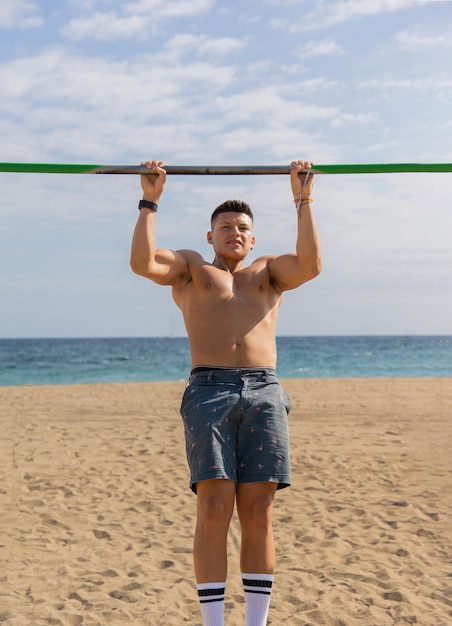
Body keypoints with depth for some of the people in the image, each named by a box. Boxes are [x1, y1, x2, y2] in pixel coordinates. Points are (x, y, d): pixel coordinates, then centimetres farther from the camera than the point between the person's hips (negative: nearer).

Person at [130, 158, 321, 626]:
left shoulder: (268, 271, 25)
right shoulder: (190, 267, 21)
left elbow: (311, 264, 4)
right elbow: (142, 262, 1)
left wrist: (303, 202, 6)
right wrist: (149, 202, 3)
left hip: (264, 394, 2)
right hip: (208, 392, -2)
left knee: (258, 514, -1)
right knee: (214, 510, -10)